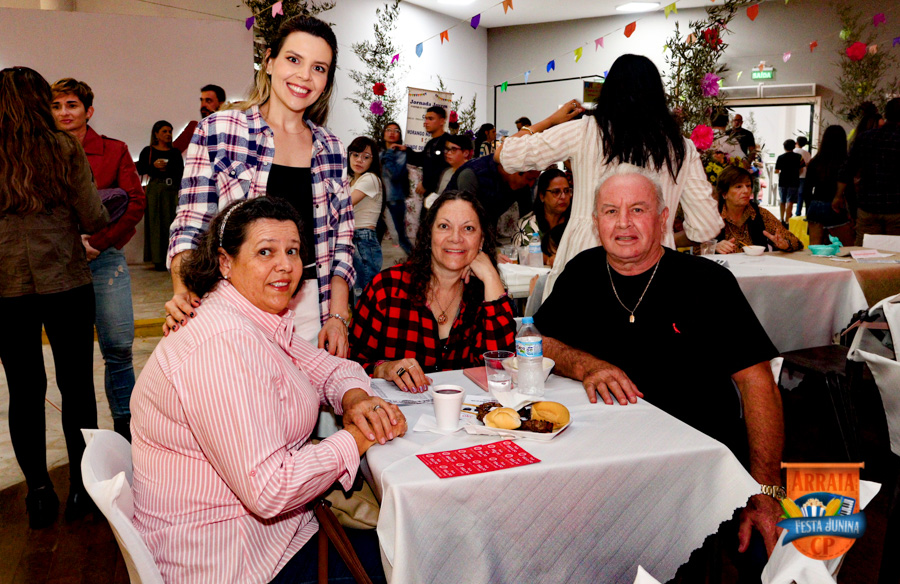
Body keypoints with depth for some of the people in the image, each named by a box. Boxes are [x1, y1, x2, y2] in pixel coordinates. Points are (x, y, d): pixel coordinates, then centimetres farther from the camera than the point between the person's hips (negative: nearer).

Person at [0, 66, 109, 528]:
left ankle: (39, 493, 17)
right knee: (76, 386, 9)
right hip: (66, 283, -1)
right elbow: (94, 220, -7)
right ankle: (80, 489, 17)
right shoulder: (64, 148, -5)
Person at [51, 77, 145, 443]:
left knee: (119, 346, -4)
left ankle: (125, 426, 10)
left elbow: (135, 203, -1)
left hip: (105, 259, -1)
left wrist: (97, 242, -9)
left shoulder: (114, 151, 6)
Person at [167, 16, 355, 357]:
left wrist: (338, 316, -2)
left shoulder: (331, 149, 8)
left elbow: (341, 242, 9)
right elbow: (190, 227, -3)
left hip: (310, 315, 3)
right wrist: (184, 293, -19)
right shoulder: (217, 132, -2)